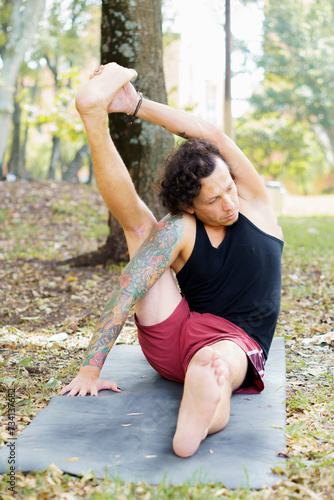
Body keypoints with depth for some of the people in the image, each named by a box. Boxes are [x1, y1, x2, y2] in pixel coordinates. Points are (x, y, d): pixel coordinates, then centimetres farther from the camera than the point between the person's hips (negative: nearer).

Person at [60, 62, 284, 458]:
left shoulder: (254, 202, 2)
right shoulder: (181, 231, -3)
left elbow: (213, 138, -13)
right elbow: (127, 293, -12)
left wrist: (137, 104, -19)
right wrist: (90, 369, -20)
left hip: (237, 344, 0)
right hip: (171, 337, 0)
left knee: (214, 361, -42)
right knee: (139, 225, -11)